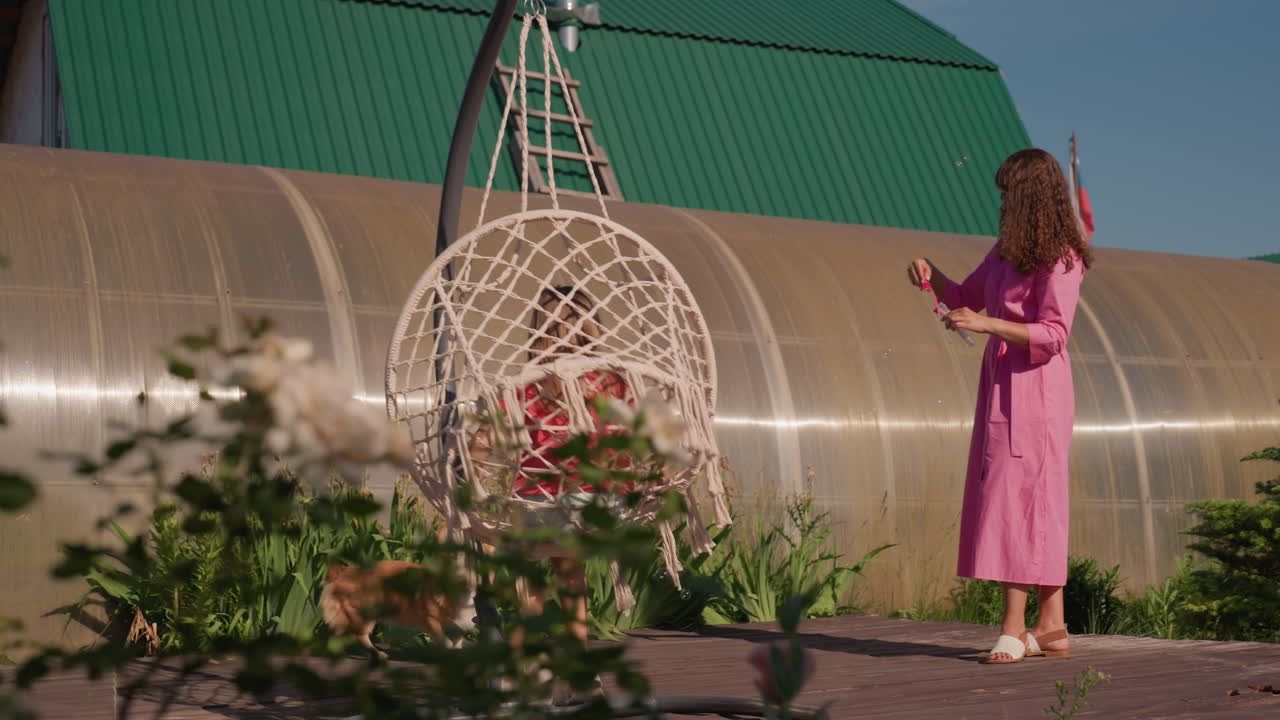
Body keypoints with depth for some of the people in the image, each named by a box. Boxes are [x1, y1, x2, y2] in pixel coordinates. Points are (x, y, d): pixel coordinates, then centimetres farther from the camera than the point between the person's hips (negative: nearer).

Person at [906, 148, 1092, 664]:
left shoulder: (1061, 259, -12)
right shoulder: (1007, 250, 14)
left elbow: (1052, 334, -19)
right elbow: (967, 299, 26)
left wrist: (986, 324, -26)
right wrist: (932, 276, 8)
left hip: (1035, 390, -9)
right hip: (1003, 385, 9)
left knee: (1018, 499, -10)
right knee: (1034, 506, 8)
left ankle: (1015, 628, -8)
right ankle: (1050, 627, 11)